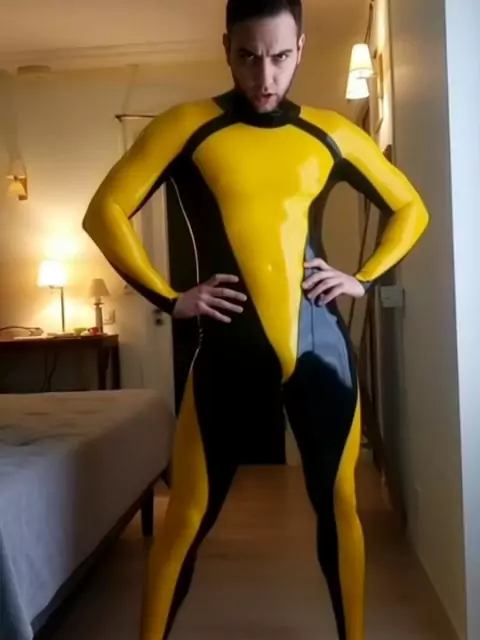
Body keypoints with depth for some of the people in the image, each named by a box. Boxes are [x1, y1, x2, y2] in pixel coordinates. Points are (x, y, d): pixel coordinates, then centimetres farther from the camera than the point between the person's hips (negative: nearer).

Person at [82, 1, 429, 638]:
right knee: (189, 515, 3)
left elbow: (411, 208, 19)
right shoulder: (187, 126, 1)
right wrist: (167, 298, -4)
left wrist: (364, 279, 6)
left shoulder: (332, 133, 8)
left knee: (338, 503, 11)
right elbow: (106, 211, 2)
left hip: (322, 346, 3)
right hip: (229, 351, -2)